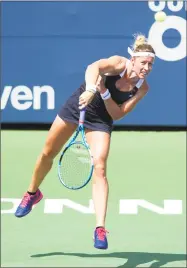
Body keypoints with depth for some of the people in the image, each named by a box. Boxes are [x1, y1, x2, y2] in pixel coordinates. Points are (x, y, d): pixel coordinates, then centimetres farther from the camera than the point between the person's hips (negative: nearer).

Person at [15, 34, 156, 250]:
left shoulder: (142, 88, -14)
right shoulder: (120, 64, -24)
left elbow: (117, 114, -14)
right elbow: (93, 67, -44)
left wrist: (104, 93, -29)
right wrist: (90, 90, -62)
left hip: (100, 121, 1)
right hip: (76, 107, -1)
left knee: (99, 168, -19)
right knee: (48, 154, 12)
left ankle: (100, 229, -22)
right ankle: (32, 193, 42)